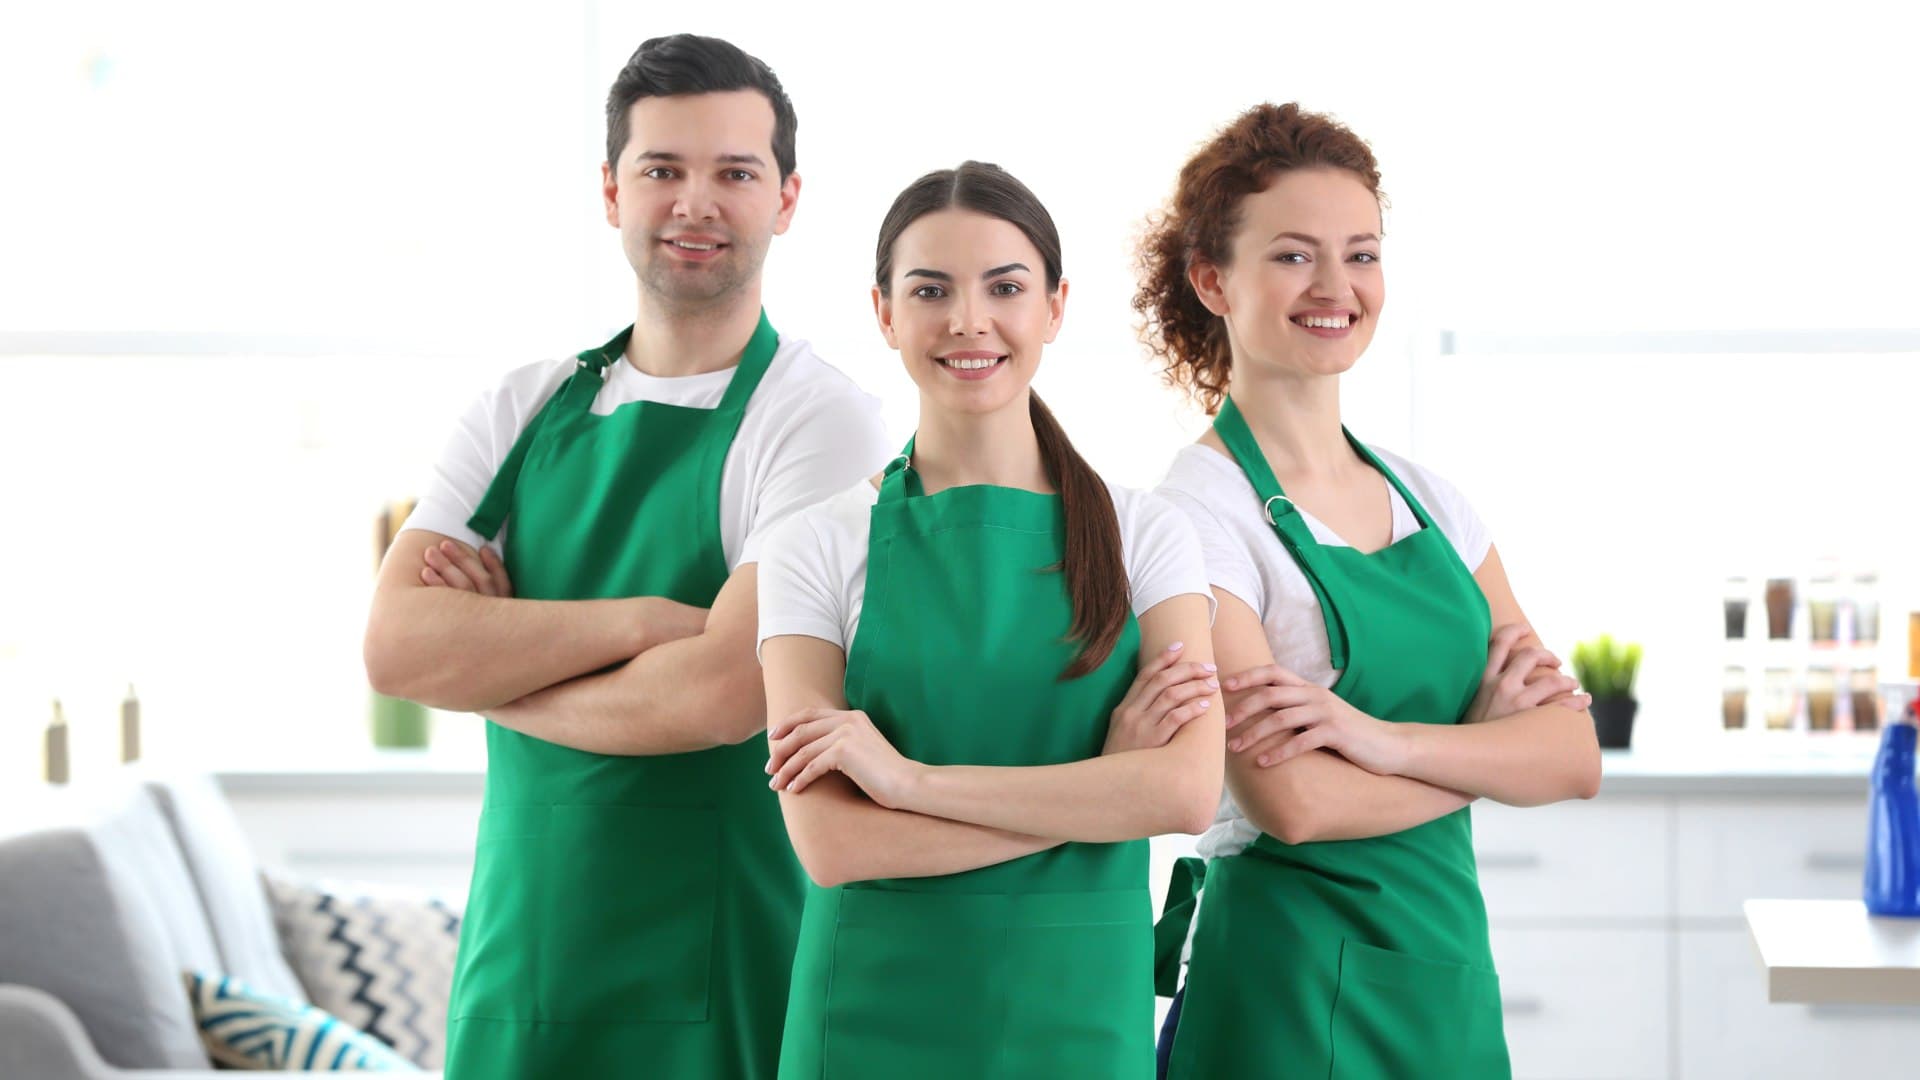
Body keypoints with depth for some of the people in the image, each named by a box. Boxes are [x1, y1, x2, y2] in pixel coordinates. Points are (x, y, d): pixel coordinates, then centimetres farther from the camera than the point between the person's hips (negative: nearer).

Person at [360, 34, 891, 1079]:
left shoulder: (820, 418, -8)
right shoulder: (522, 408, 7)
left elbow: (722, 694, -20)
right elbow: (396, 644, -6)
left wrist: (486, 661, -7)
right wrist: (637, 618, -17)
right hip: (515, 963, 4)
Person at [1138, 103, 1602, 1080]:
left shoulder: (1429, 501, 8)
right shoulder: (1197, 512, -11)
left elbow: (1574, 757, -1)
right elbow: (1294, 800, -22)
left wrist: (1389, 740, -18)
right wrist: (1486, 740, -7)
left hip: (1449, 977, 6)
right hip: (1292, 989, -6)